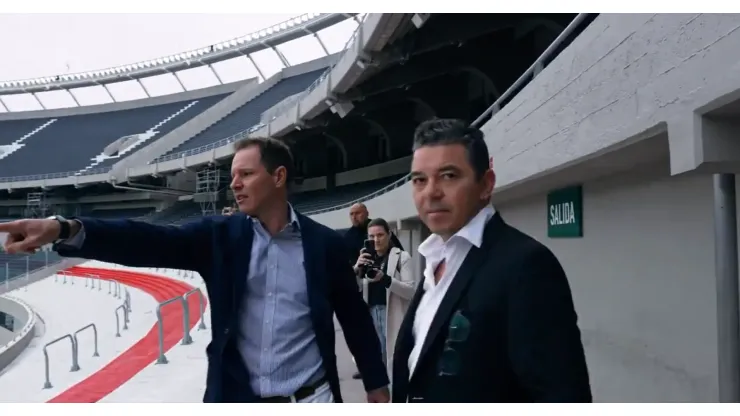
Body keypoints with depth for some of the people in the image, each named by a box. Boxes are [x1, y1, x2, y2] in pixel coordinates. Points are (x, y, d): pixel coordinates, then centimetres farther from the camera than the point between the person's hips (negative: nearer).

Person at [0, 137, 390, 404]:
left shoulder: (325, 243, -3)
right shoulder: (220, 235, -2)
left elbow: (354, 316, 4)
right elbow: (152, 243, -16)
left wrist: (376, 384, 9)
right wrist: (65, 229, -30)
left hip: (310, 400, -1)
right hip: (237, 400, 2)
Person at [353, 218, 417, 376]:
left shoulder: (402, 257, -3)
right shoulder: (367, 258, 10)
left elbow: (411, 291, -10)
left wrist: (385, 279, -24)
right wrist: (356, 270, -14)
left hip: (393, 315, -4)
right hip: (371, 313, 4)